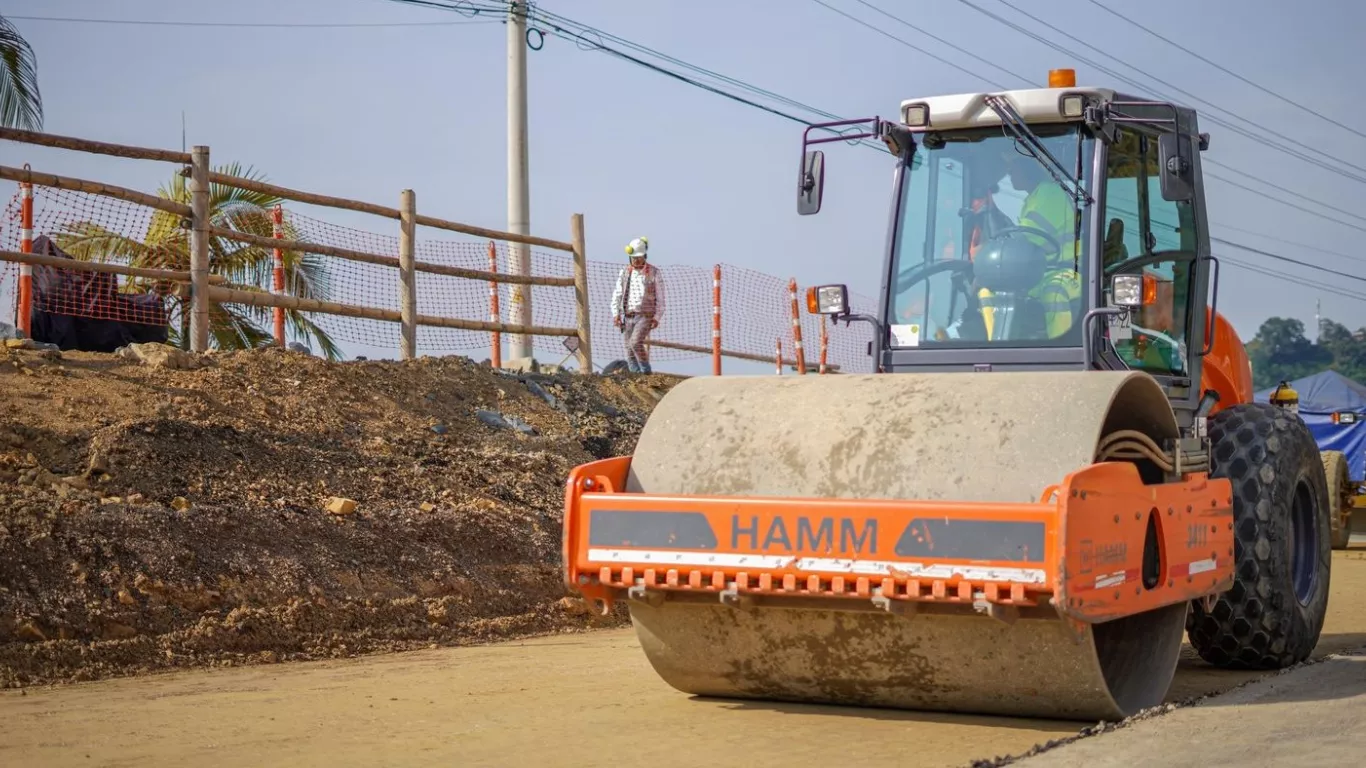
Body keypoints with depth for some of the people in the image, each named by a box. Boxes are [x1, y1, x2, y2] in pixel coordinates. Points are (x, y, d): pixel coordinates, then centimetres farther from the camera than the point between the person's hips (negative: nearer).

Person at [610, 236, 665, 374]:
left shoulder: (654, 273, 0)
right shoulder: (625, 272, 9)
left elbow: (660, 297, 1)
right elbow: (617, 294, 10)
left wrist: (657, 317, -6)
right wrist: (615, 314, 0)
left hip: (645, 316, -4)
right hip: (628, 316, 4)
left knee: (635, 342, -22)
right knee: (629, 350, 2)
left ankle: (646, 371, -8)